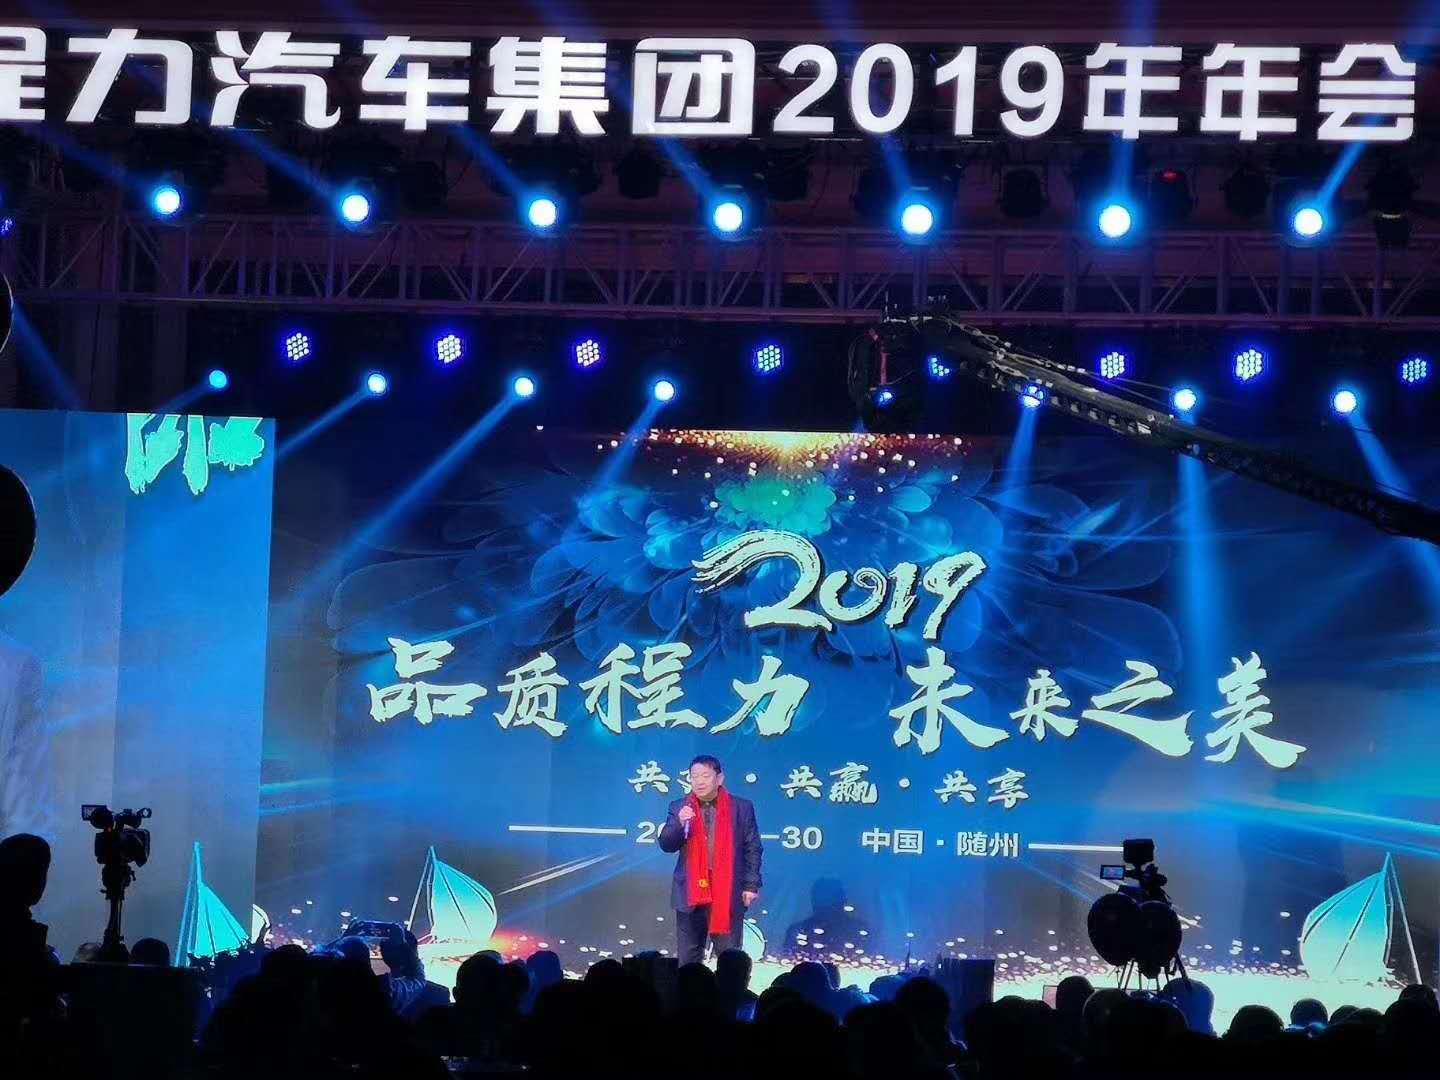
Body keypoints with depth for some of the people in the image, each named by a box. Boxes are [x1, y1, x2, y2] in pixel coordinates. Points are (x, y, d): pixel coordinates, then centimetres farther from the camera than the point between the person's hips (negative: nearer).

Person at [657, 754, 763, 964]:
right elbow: (666, 845, -1)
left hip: (729, 894, -2)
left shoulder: (742, 807, 1)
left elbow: (752, 849, 3)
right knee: (687, 959, 6)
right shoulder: (679, 808, 5)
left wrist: (751, 885, -3)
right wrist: (680, 824, -20)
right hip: (690, 893, 2)